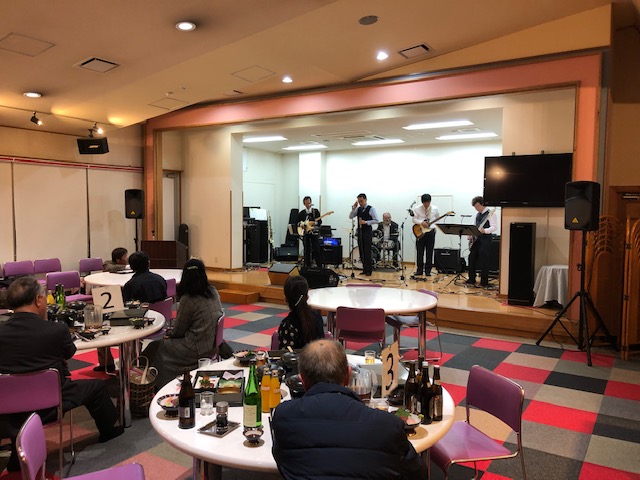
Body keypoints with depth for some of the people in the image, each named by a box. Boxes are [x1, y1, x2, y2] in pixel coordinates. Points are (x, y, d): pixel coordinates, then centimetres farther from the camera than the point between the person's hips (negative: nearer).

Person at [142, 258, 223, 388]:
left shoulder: (188, 299, -20)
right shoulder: (213, 292, 1)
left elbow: (178, 331, -8)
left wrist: (169, 333, 14)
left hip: (197, 350, -8)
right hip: (212, 345, 8)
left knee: (156, 347, 12)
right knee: (165, 342, 24)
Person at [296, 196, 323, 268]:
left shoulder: (316, 211, 3)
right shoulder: (301, 213, 9)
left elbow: (320, 222, 0)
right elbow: (297, 222, 15)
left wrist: (315, 223, -19)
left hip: (314, 232, -2)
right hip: (305, 233, 2)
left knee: (317, 250, -6)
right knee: (306, 251, 7)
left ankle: (320, 266, -2)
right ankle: (307, 266, 15)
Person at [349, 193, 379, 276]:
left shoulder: (371, 209, -5)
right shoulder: (358, 209, 11)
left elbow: (376, 220, -10)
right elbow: (350, 217, 4)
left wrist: (366, 222, -20)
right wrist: (353, 208, -8)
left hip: (367, 232, -6)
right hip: (360, 231, 6)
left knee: (367, 252, -5)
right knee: (361, 251, 8)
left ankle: (369, 270, 2)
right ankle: (364, 269, 17)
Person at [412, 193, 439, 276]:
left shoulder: (435, 209, 3)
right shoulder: (417, 209, -2)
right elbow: (413, 219, -1)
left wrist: (435, 228, 2)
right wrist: (421, 222, -17)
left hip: (431, 231, 1)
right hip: (420, 232, -1)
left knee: (429, 252, 2)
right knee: (419, 252, 0)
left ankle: (428, 270, 9)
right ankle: (419, 270, 8)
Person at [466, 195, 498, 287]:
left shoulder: (490, 213, -10)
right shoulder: (477, 214, 15)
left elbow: (494, 227, -18)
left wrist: (484, 231, -32)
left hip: (485, 239, -8)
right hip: (475, 239, 8)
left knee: (483, 261, -6)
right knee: (472, 258, 9)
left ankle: (484, 282, 2)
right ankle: (471, 280, 19)